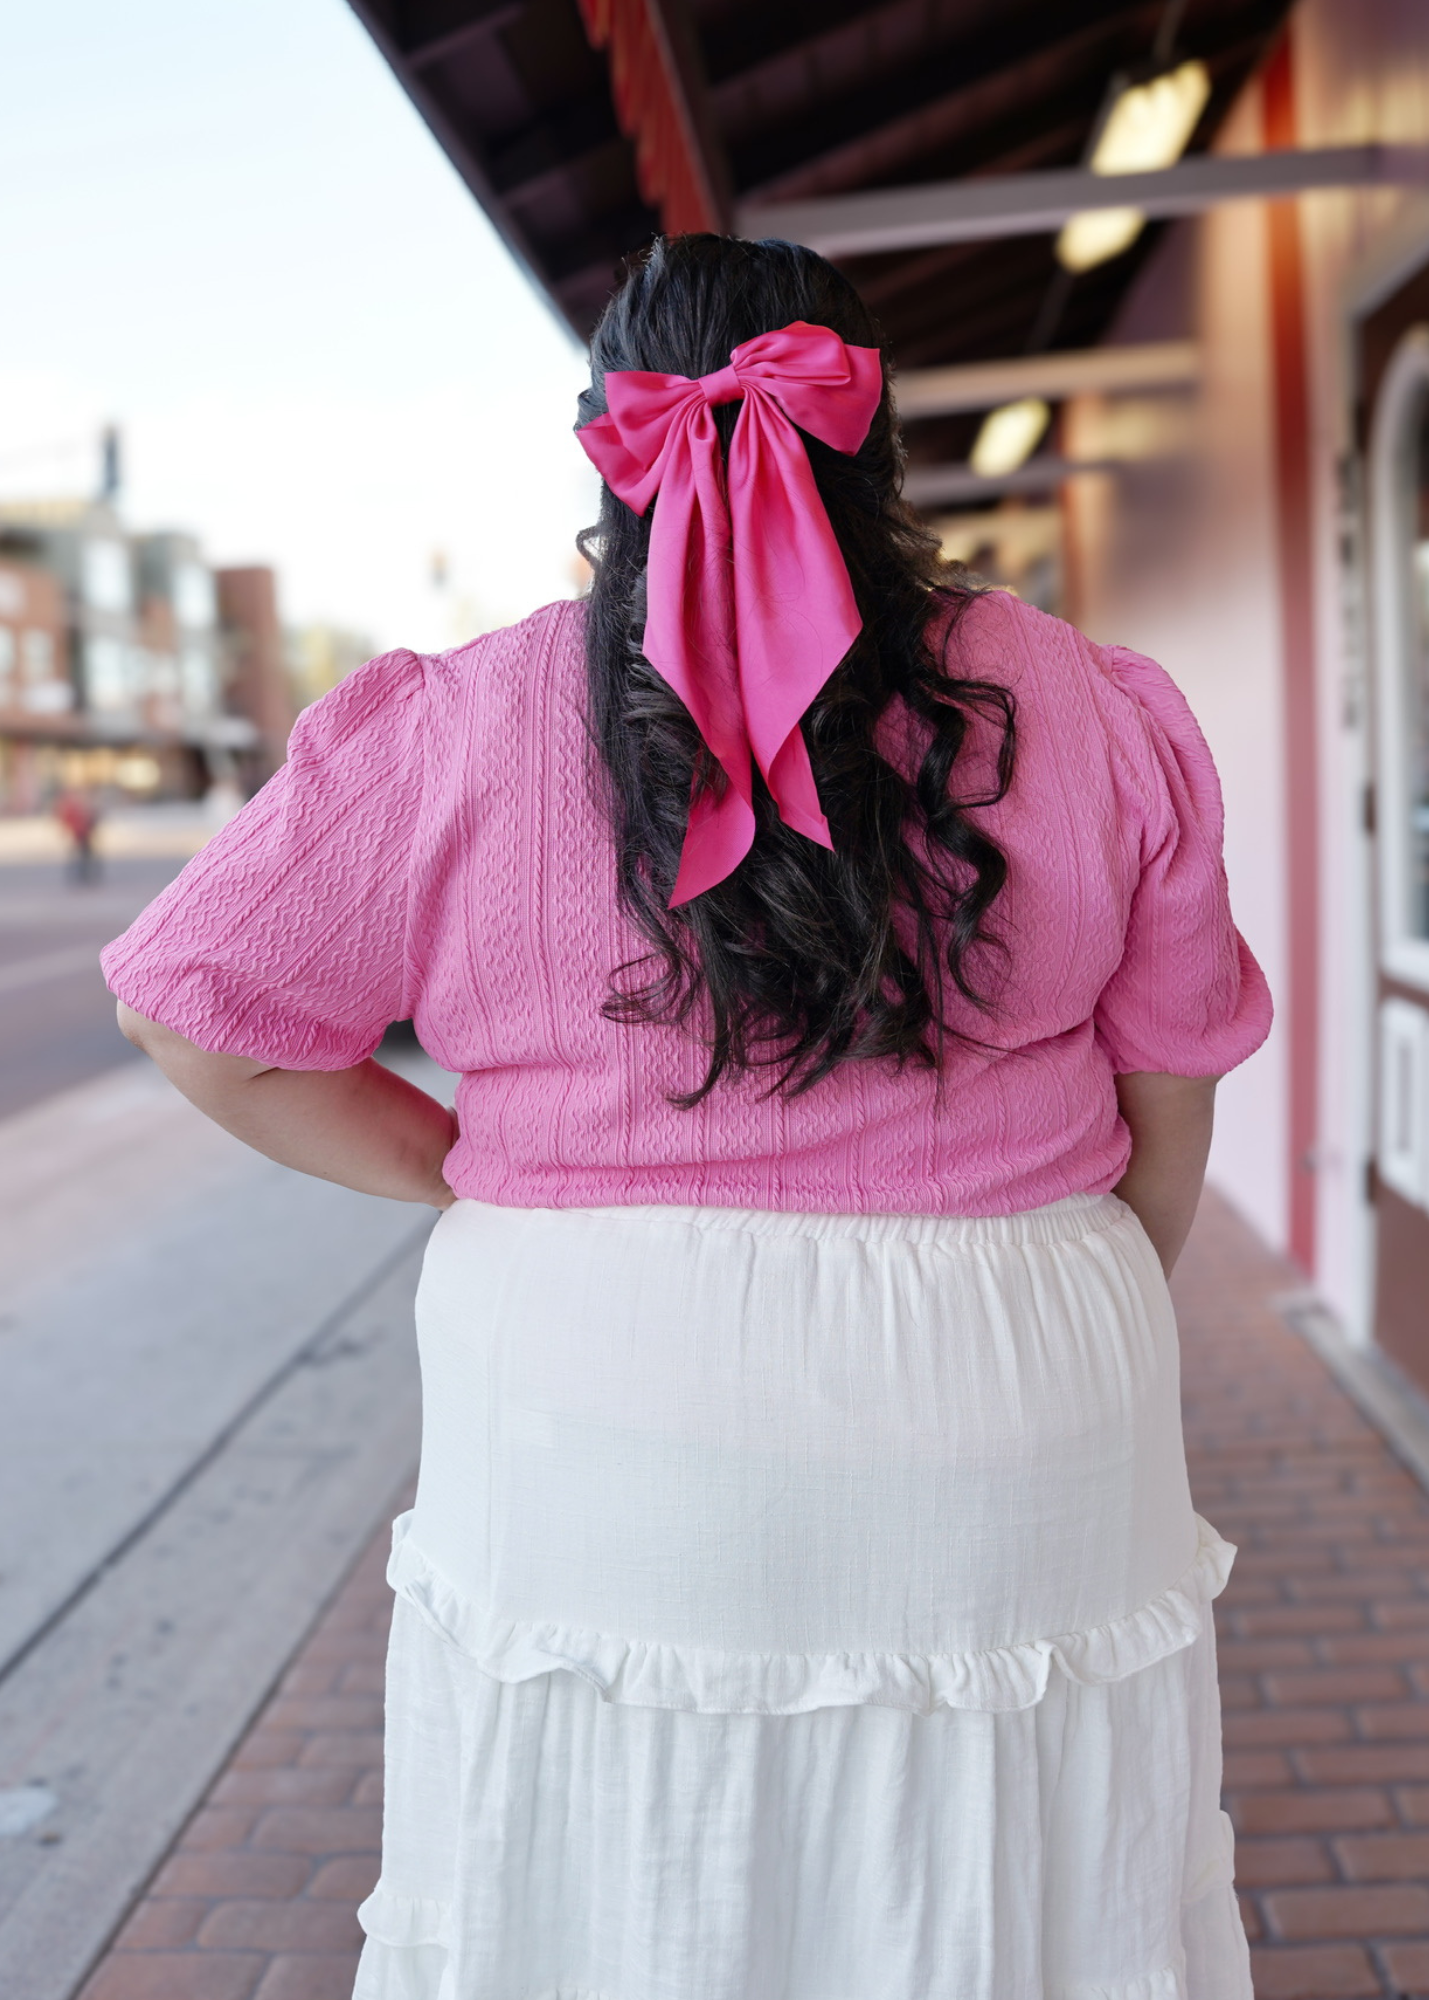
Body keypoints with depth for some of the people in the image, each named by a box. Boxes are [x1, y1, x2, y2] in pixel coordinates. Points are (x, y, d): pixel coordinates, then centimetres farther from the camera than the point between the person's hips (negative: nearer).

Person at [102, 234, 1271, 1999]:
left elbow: (192, 1012, 1)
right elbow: (1168, 1108, 6)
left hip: (593, 1470, -1)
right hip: (1017, 1471, 2)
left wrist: (470, 1176, 8)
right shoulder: (1092, 710, -1)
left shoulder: (456, 729, -6)